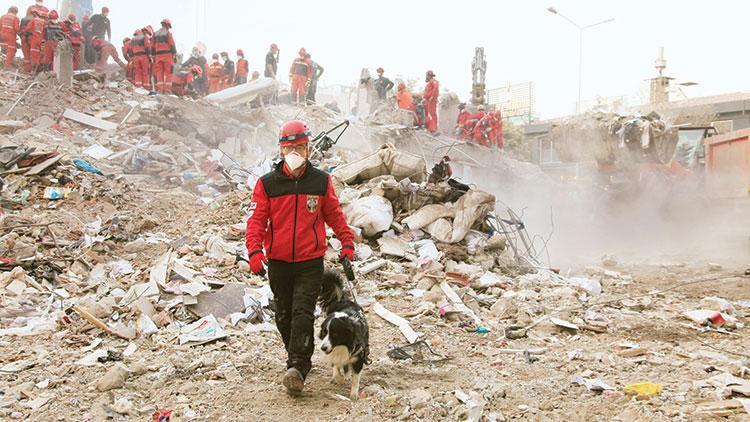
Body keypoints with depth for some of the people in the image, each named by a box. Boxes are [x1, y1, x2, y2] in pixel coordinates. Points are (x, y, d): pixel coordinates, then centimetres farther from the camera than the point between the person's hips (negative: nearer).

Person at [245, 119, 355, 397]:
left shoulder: (321, 181, 1)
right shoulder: (267, 184, -1)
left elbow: (333, 214, 12)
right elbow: (257, 219, -3)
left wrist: (347, 241, 5)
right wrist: (254, 250, -16)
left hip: (310, 262, -2)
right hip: (278, 262, 2)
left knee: (303, 313, -11)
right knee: (284, 316, 12)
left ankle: (297, 368, -11)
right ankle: (298, 358, 30)